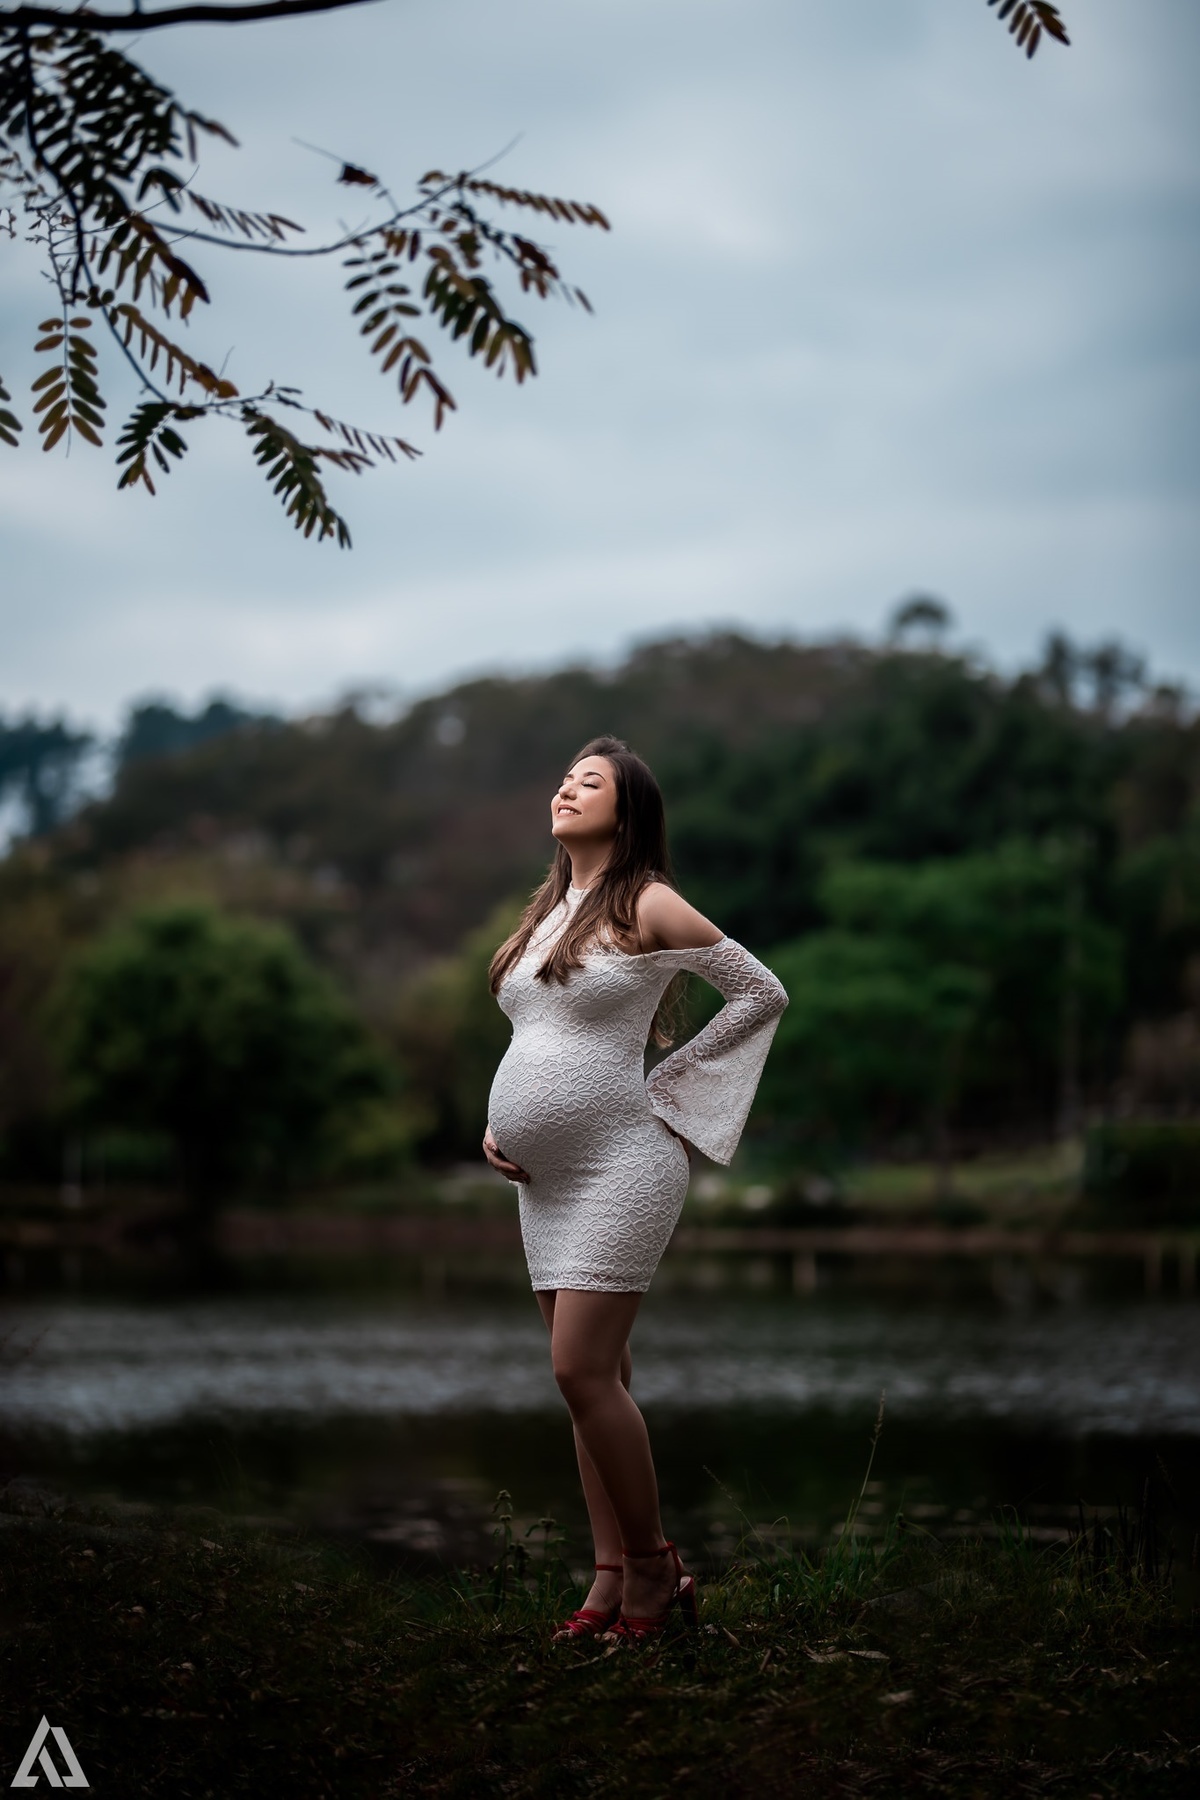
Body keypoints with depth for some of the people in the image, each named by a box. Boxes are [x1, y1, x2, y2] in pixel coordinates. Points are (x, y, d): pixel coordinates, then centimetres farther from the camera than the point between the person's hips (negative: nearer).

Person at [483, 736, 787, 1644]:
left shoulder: (646, 905, -6)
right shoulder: (545, 914, 16)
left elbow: (762, 993, -2)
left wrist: (665, 1089, -3)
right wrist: (499, 1126, 10)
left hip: (620, 1165, -8)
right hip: (547, 1180, 8)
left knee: (584, 1370, -13)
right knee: (591, 1376, 7)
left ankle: (654, 1561, 0)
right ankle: (612, 1579, 11)